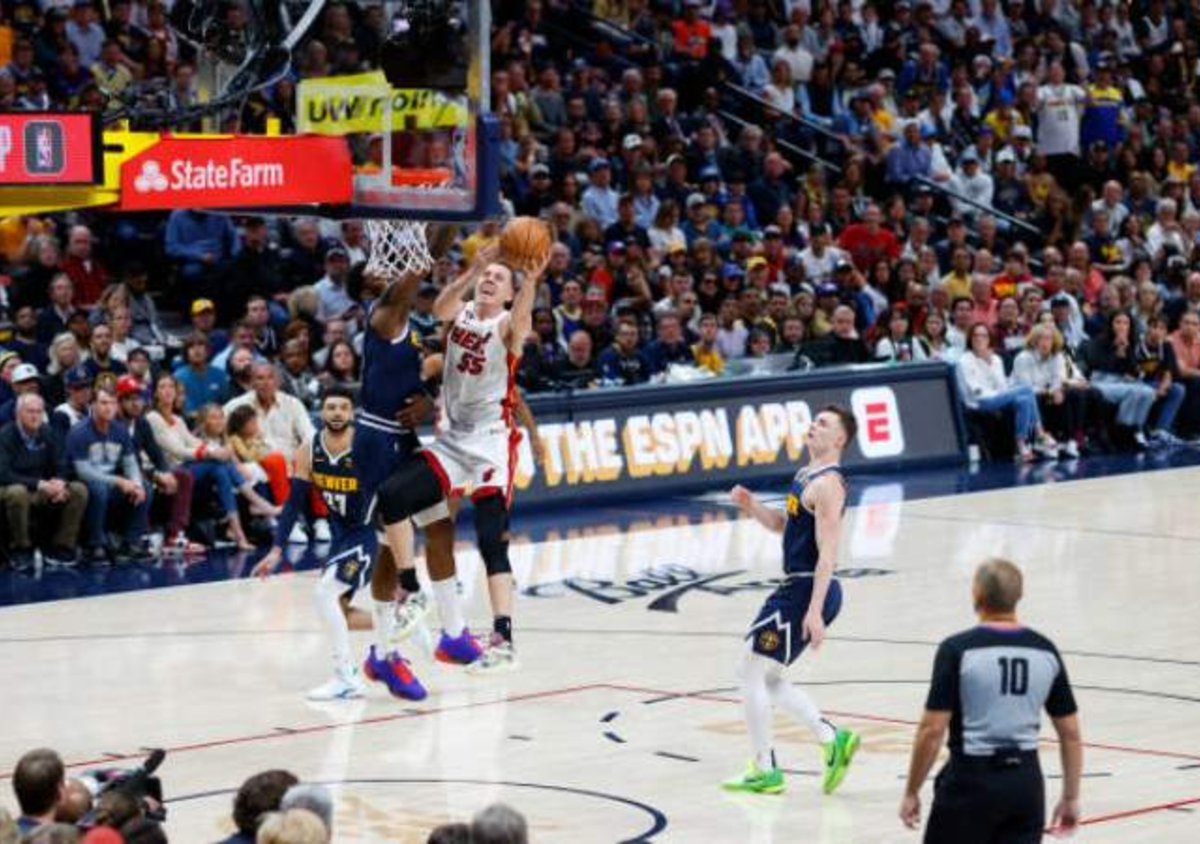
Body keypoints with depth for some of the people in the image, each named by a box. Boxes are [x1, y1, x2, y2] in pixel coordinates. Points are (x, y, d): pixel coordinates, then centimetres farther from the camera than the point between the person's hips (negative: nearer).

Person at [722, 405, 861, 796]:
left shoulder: (827, 485, -17)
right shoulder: (805, 475, 14)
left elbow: (827, 552, -23)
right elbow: (782, 523, 26)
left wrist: (814, 611, -27)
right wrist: (751, 507, 6)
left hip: (808, 591, -10)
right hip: (796, 588, 10)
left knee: (752, 670, -5)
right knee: (767, 677, 17)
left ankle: (765, 771, 2)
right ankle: (832, 738, 18)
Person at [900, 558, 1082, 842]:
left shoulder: (957, 650, -11)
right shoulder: (1045, 651, 3)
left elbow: (932, 730, -12)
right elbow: (1071, 734, 7)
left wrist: (911, 792, -1)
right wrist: (1071, 798, 17)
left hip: (972, 779, -4)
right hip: (1026, 782, 4)